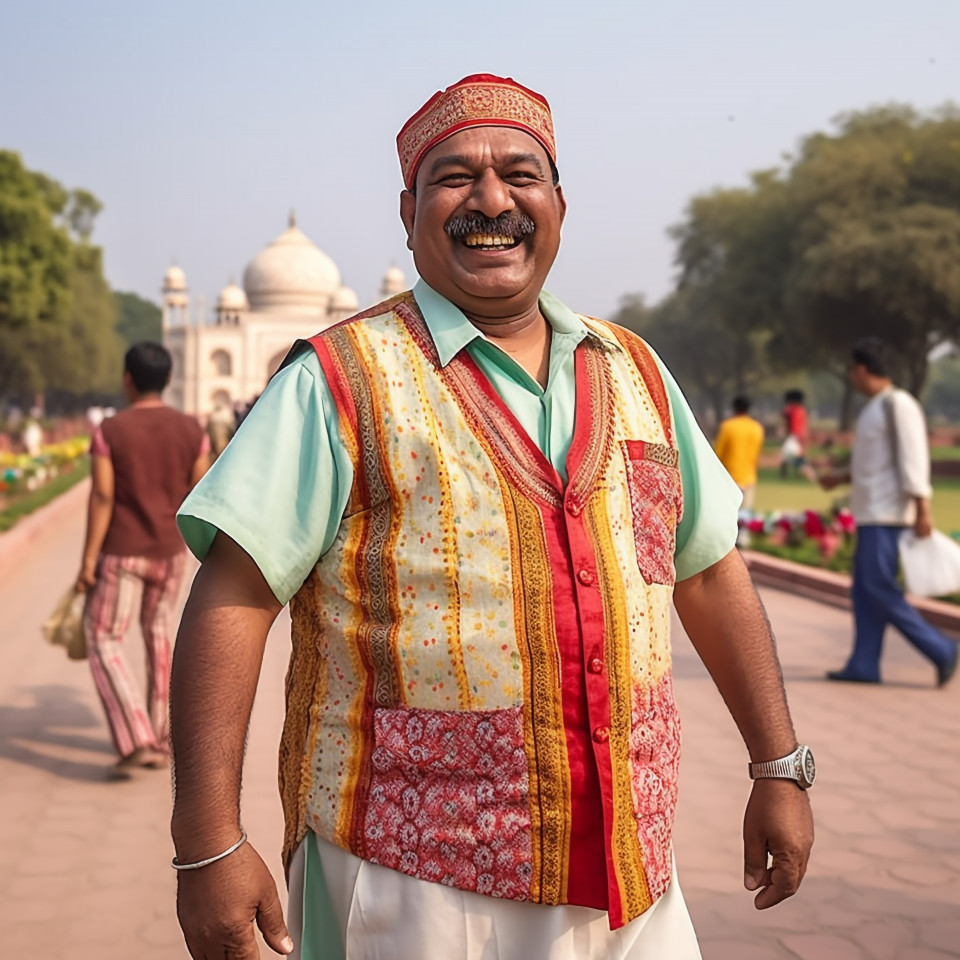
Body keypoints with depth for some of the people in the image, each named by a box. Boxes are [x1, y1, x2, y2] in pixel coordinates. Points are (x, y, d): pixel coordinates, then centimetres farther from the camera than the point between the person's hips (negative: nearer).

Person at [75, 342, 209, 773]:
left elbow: (101, 498, -17)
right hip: (169, 552, 4)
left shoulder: (109, 430, -14)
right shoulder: (191, 430, -5)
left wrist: (87, 561, -11)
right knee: (159, 636, 19)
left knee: (103, 644, 6)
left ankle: (135, 741, -8)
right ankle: (157, 741, 21)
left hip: (122, 554, -4)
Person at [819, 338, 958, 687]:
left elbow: (913, 459, -19)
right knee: (865, 589, 8)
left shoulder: (898, 405, -13)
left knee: (879, 589, -12)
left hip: (886, 514, -10)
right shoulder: (875, 407, 17)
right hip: (871, 513, 10)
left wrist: (922, 509, -23)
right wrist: (841, 478, 28)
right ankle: (864, 665, 10)